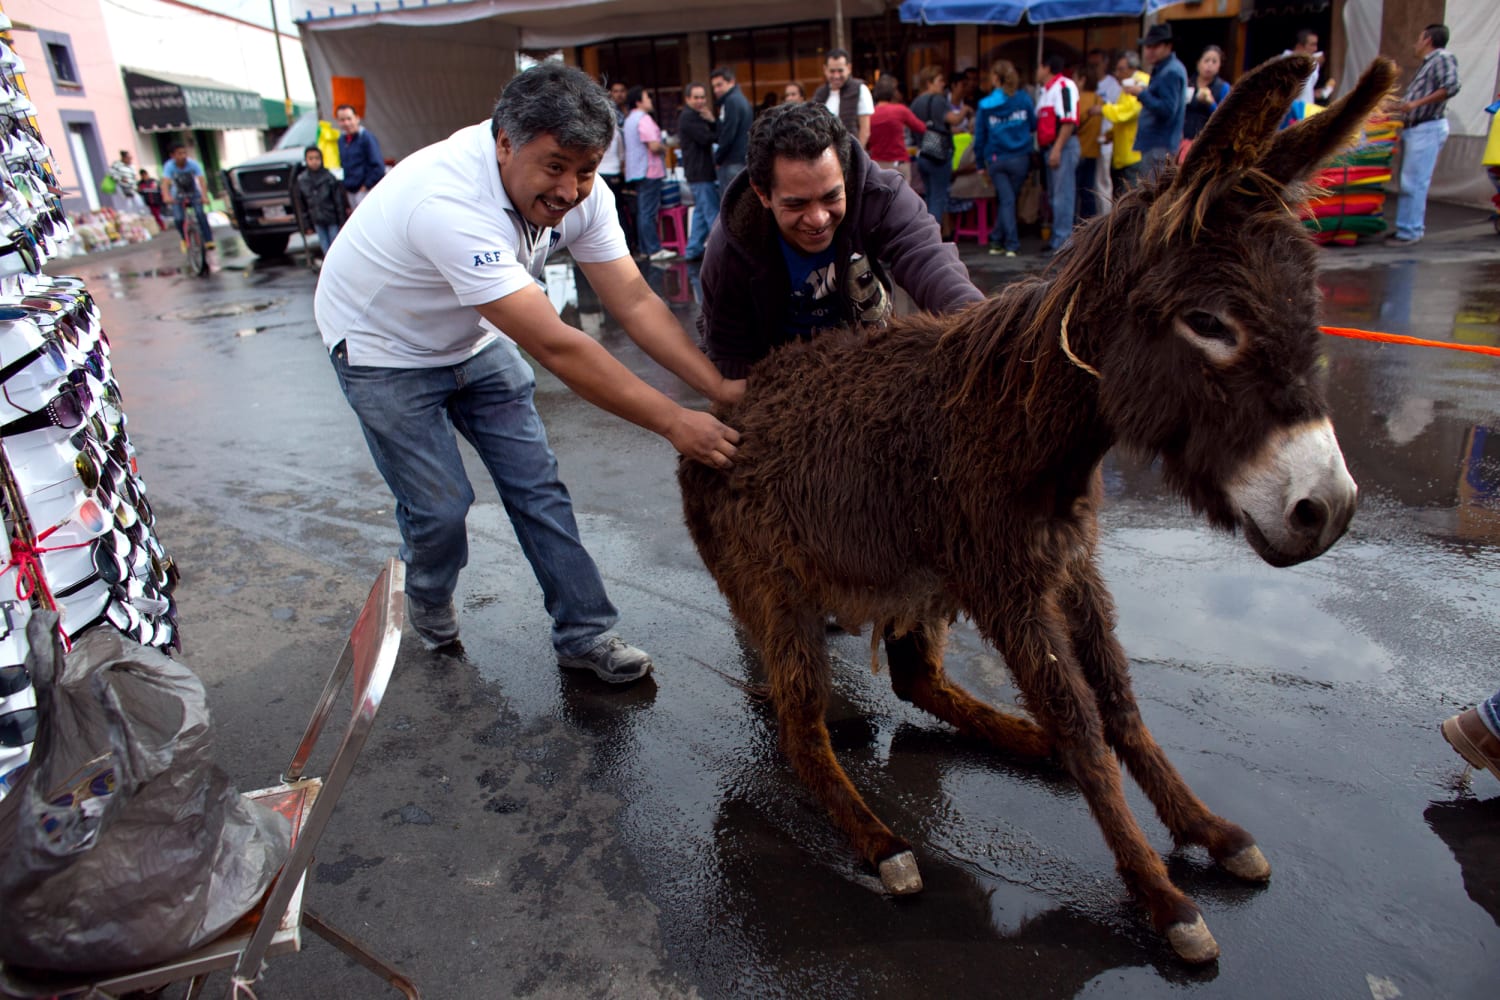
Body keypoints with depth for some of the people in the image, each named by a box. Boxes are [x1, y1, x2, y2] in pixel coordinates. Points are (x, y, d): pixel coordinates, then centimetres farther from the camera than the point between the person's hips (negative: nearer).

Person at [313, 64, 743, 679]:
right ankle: (429, 606, 29)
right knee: (440, 506, -4)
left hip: (473, 339, 6)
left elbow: (634, 301, -19)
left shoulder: (578, 191, -19)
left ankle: (584, 635, 10)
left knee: (537, 485, 0)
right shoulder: (450, 203, -40)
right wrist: (673, 423, -42)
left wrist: (719, 387, -30)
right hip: (385, 350, -5)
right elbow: (554, 347, -43)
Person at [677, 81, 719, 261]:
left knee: (701, 211, 13)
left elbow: (715, 134, 11)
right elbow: (706, 139, -20)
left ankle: (693, 250, 16)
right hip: (700, 173, -10)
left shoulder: (697, 116, 20)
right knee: (713, 212, -10)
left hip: (701, 171, 10)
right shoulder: (688, 117, -11)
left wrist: (712, 121, -7)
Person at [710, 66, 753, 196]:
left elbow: (728, 135, -17)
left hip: (733, 162, -10)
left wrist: (717, 159, -8)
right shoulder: (741, 99, 18)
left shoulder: (732, 101, -12)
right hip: (742, 160, 10)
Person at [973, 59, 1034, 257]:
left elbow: (979, 136, 1)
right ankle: (998, 240, 16)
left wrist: (981, 162, 10)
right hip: (1020, 158, 1)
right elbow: (1034, 125, 3)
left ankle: (1012, 244, -4)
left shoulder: (985, 105, -3)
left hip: (995, 159, -1)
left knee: (1006, 200, 2)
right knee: (1007, 199, 12)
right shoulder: (1025, 99, -2)